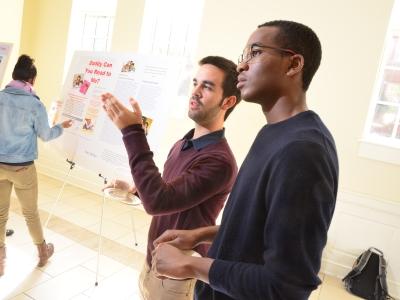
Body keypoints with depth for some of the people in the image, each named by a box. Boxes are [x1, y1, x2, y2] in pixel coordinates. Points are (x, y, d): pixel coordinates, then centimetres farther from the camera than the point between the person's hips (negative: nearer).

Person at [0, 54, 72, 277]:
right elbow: (46, 136, -2)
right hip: (22, 167, -3)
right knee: (30, 212, 15)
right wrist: (62, 127, 16)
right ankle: (43, 252, 35)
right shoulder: (35, 104, -13)